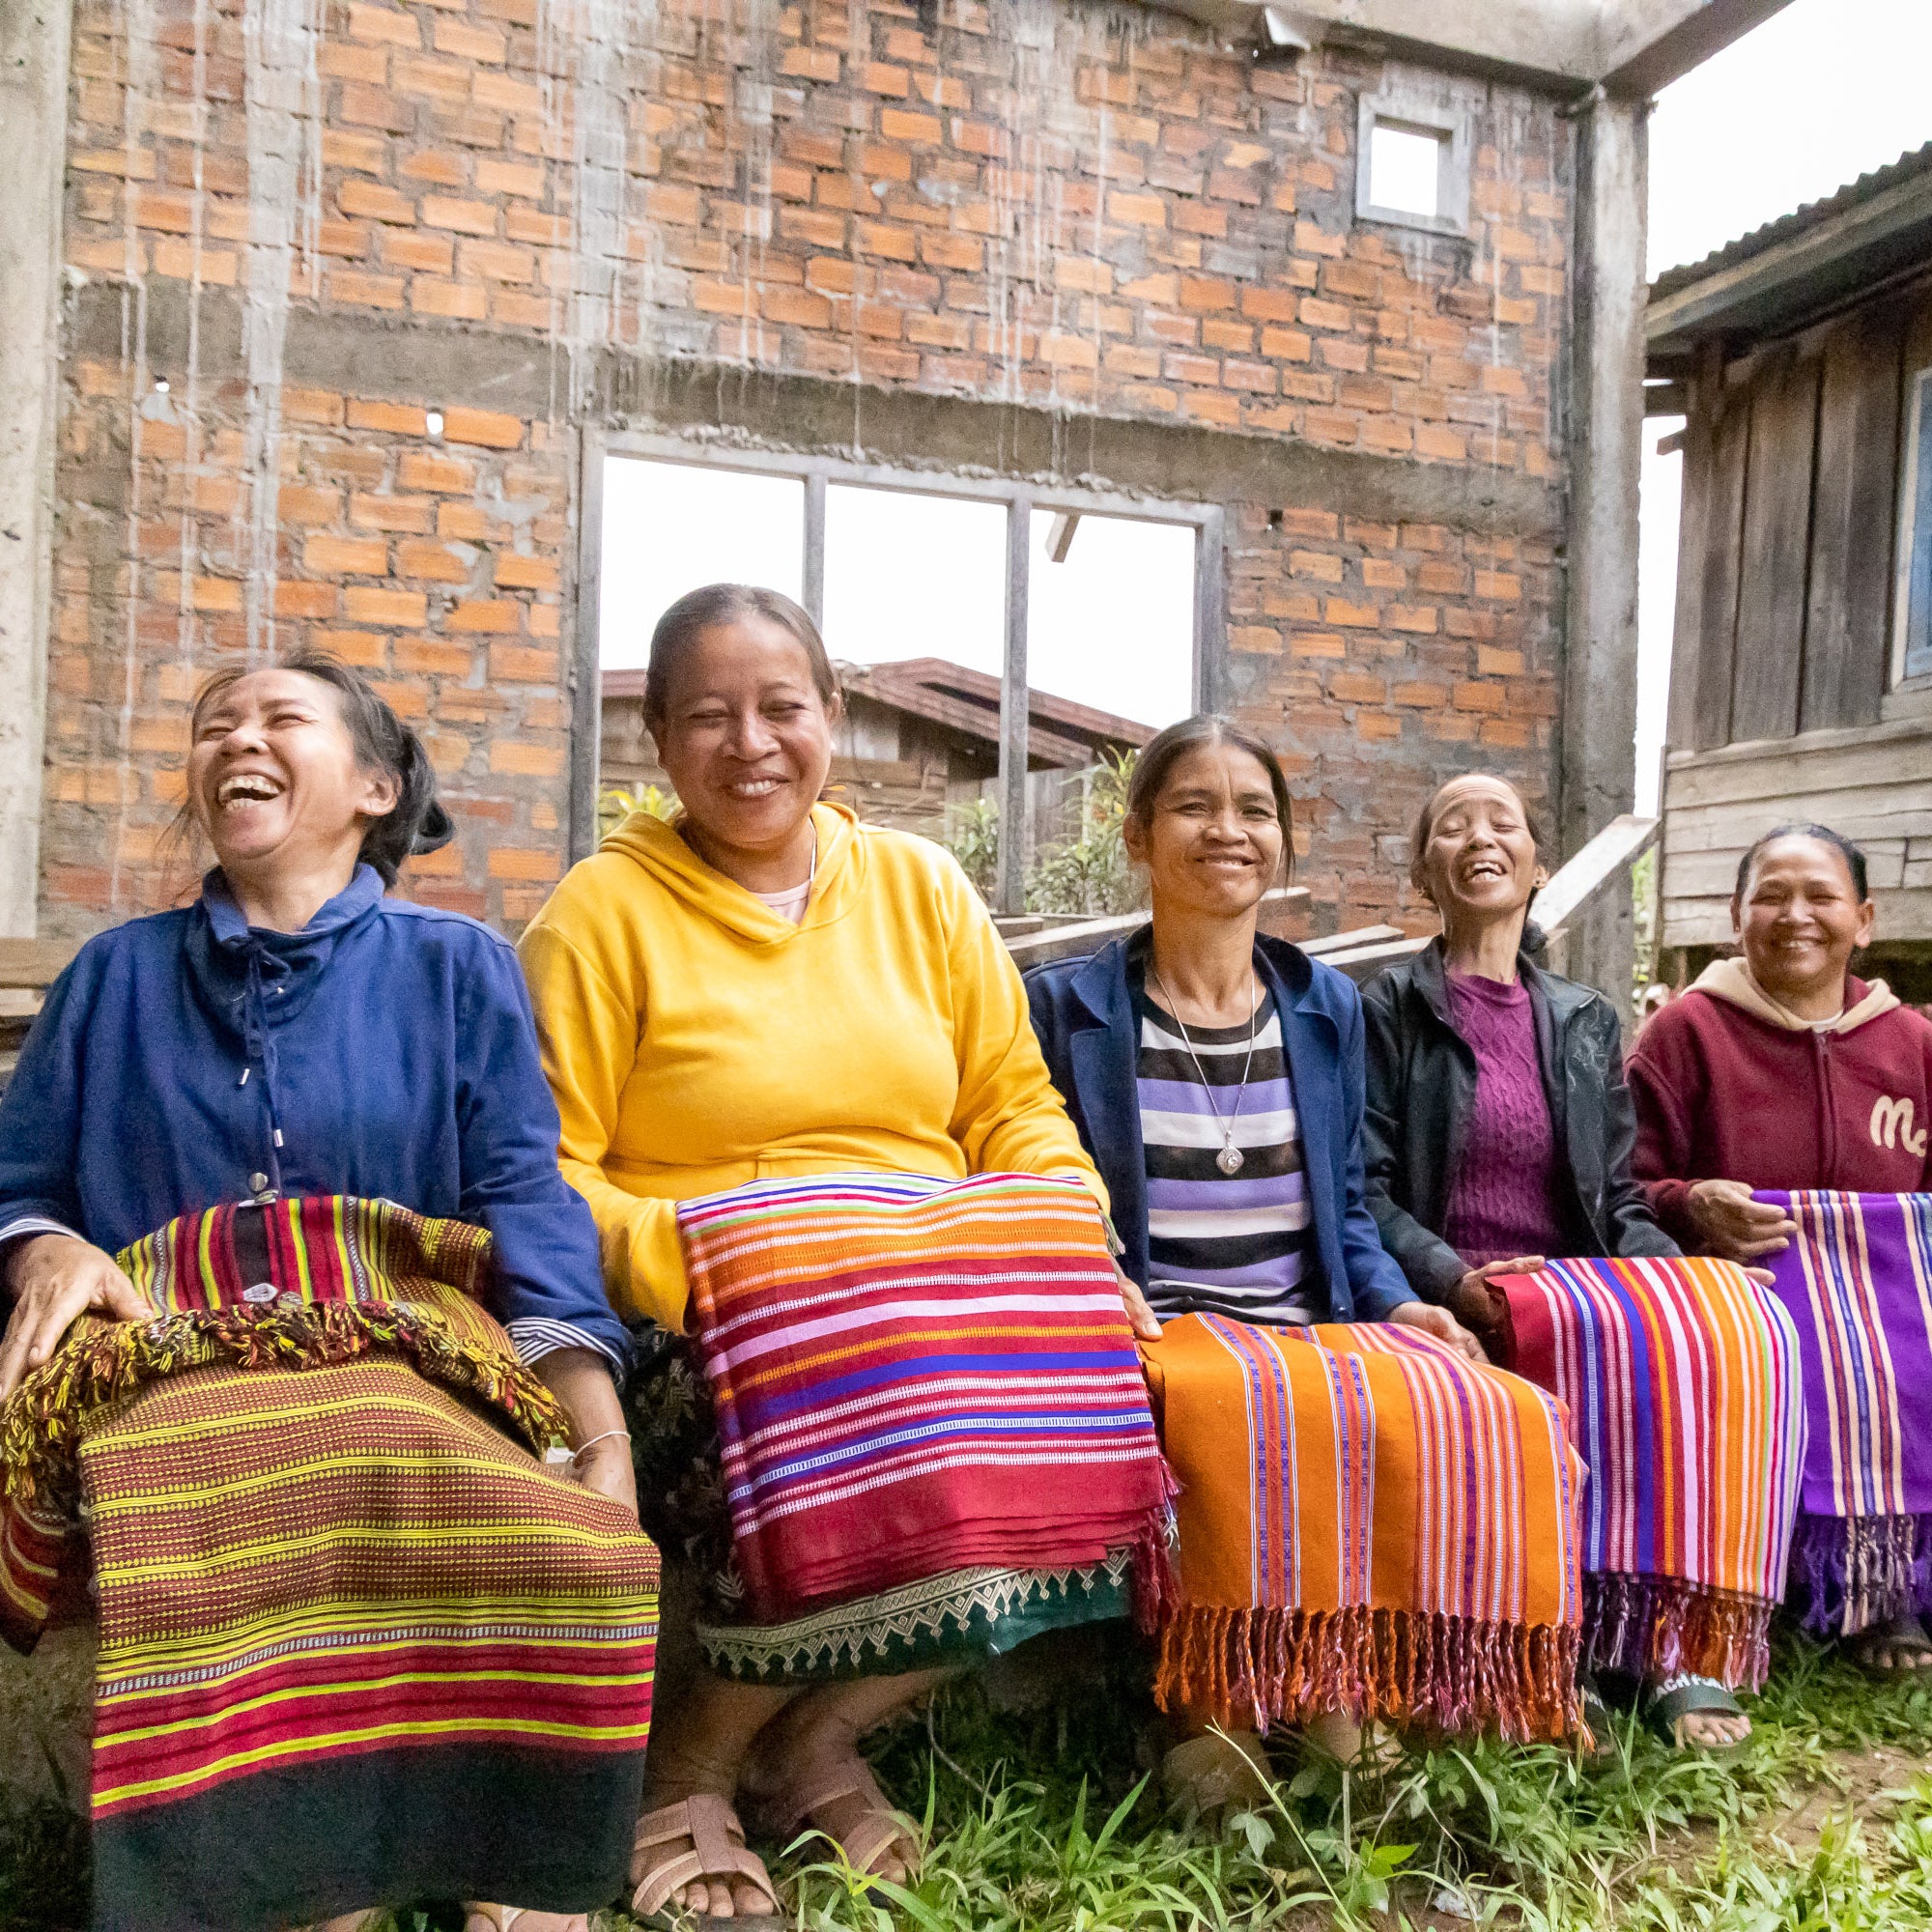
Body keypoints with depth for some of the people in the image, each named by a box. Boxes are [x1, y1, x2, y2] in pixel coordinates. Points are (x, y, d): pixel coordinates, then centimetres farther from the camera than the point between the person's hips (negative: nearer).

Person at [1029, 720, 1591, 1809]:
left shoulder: (1328, 1008, 16)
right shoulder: (1068, 1006, 5)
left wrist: (1394, 1304, 0)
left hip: (1315, 1332, 4)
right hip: (1153, 1339, -4)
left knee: (1501, 1413, -26)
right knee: (1246, 1414, -38)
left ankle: (1350, 1686, -10)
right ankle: (1217, 1707, -17)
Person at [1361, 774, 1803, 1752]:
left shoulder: (1585, 1020, 20)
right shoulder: (1389, 1008, 5)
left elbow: (1618, 1197, 16)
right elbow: (1363, 1191, -3)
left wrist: (1669, 1274, -4)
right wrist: (1453, 1280, -20)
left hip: (1588, 1277, 5)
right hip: (1460, 1298, -5)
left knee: (1739, 1323, -24)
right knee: (1615, 1336, -33)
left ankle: (1691, 1645, -18)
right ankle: (1575, 1647, -20)